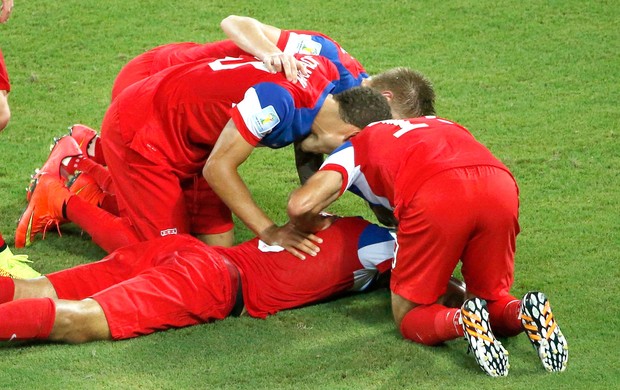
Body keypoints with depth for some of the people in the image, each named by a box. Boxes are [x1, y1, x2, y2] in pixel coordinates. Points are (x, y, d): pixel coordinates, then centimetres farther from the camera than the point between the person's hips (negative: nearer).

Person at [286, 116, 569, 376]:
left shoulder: (353, 149, 28)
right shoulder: (441, 125, 42)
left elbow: (300, 206, 12)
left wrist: (318, 224, 35)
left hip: (434, 195, -4)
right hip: (500, 183, 4)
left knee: (409, 318, 15)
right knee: (492, 300, 24)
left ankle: (461, 321, -16)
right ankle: (524, 313, -8)